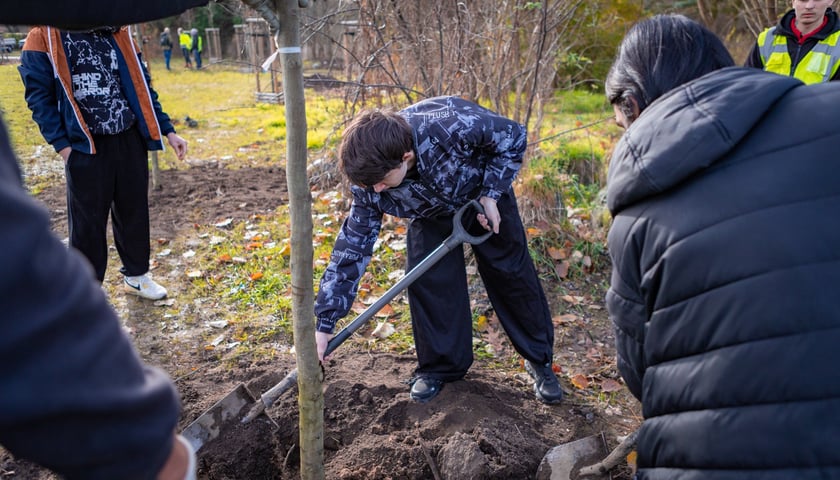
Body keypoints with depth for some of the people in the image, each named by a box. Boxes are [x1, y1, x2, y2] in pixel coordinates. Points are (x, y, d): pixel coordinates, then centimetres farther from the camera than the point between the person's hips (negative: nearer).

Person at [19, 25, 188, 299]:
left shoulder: (117, 32, 9)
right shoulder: (44, 36, -3)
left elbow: (140, 85, 12)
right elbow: (39, 96, -5)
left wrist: (168, 131, 8)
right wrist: (62, 144, -13)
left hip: (130, 140, 4)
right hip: (85, 146, -4)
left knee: (134, 210, 13)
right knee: (88, 221, 5)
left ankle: (136, 275, 31)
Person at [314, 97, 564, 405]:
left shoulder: (453, 124, -45)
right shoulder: (370, 178, -31)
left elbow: (513, 136, -25)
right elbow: (353, 245, -23)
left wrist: (490, 195, -28)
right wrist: (324, 323, -23)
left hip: (485, 195, -2)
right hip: (431, 214, 2)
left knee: (511, 273, 5)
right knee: (426, 282, -8)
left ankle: (540, 359, 25)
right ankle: (440, 365, 16)